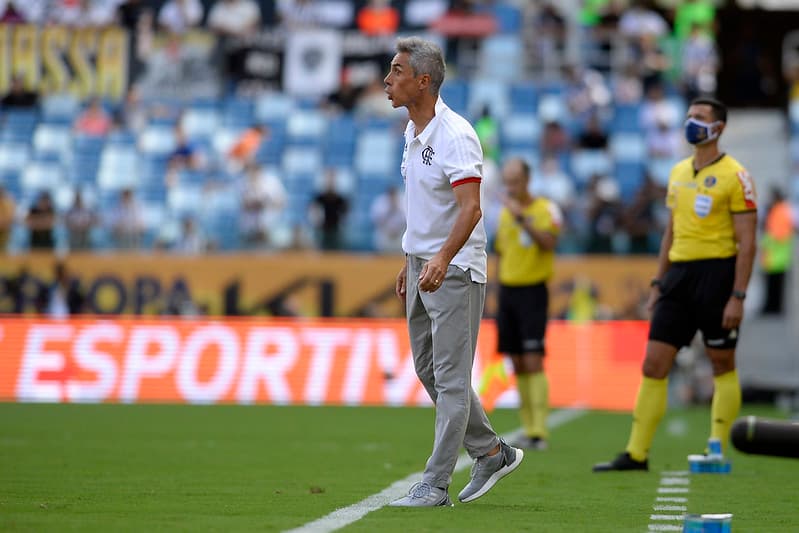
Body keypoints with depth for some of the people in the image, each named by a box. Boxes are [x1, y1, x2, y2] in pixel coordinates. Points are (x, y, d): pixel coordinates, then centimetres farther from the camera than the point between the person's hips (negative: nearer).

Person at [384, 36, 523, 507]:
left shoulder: (455, 135, -18)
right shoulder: (414, 132, 10)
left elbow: (470, 209, -27)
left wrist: (442, 259, -38)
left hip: (455, 270, -10)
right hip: (423, 266, 10)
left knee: (451, 378, -5)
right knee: (429, 370, 13)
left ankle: (436, 485, -4)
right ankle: (491, 453, 26)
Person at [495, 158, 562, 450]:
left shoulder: (545, 209, -5)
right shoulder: (505, 212, 14)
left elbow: (549, 242, -21)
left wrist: (522, 217, -23)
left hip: (532, 291, -6)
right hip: (507, 289, 6)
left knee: (533, 361, -13)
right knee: (517, 364, 5)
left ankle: (539, 431, -15)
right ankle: (528, 428, 9)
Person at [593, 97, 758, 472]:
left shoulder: (734, 176, -7)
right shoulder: (679, 172, 14)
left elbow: (746, 242, -9)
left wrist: (737, 297, -16)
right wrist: (658, 282, 17)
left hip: (716, 273, -7)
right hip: (679, 274, 7)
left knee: (722, 365, 1)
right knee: (654, 364, 1)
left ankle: (718, 451, 8)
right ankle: (636, 454, 2)